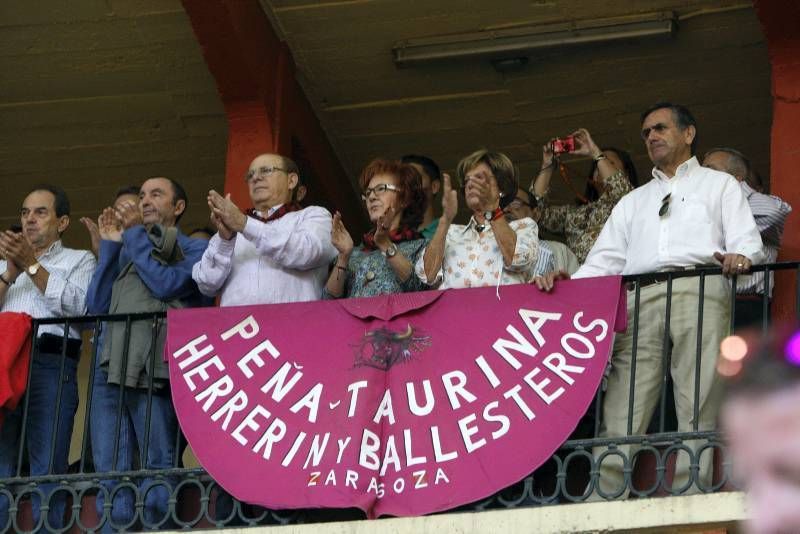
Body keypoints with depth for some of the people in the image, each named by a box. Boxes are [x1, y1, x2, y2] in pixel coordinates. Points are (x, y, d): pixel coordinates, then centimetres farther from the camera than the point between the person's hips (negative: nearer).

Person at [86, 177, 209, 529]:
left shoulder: (194, 249, 13)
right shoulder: (126, 250, 29)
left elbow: (165, 284, -6)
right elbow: (97, 305, 18)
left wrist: (136, 234, 3)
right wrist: (110, 245, 13)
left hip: (156, 372, -5)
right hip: (112, 369, 5)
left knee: (158, 471, -9)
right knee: (111, 474, -2)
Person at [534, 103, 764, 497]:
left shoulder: (719, 184, 22)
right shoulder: (633, 201, 34)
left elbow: (746, 240, 7)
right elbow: (604, 261, 23)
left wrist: (740, 256, -18)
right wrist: (567, 283, 4)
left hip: (699, 289, -3)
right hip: (639, 298, 3)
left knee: (697, 406, -13)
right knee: (621, 412, -9)